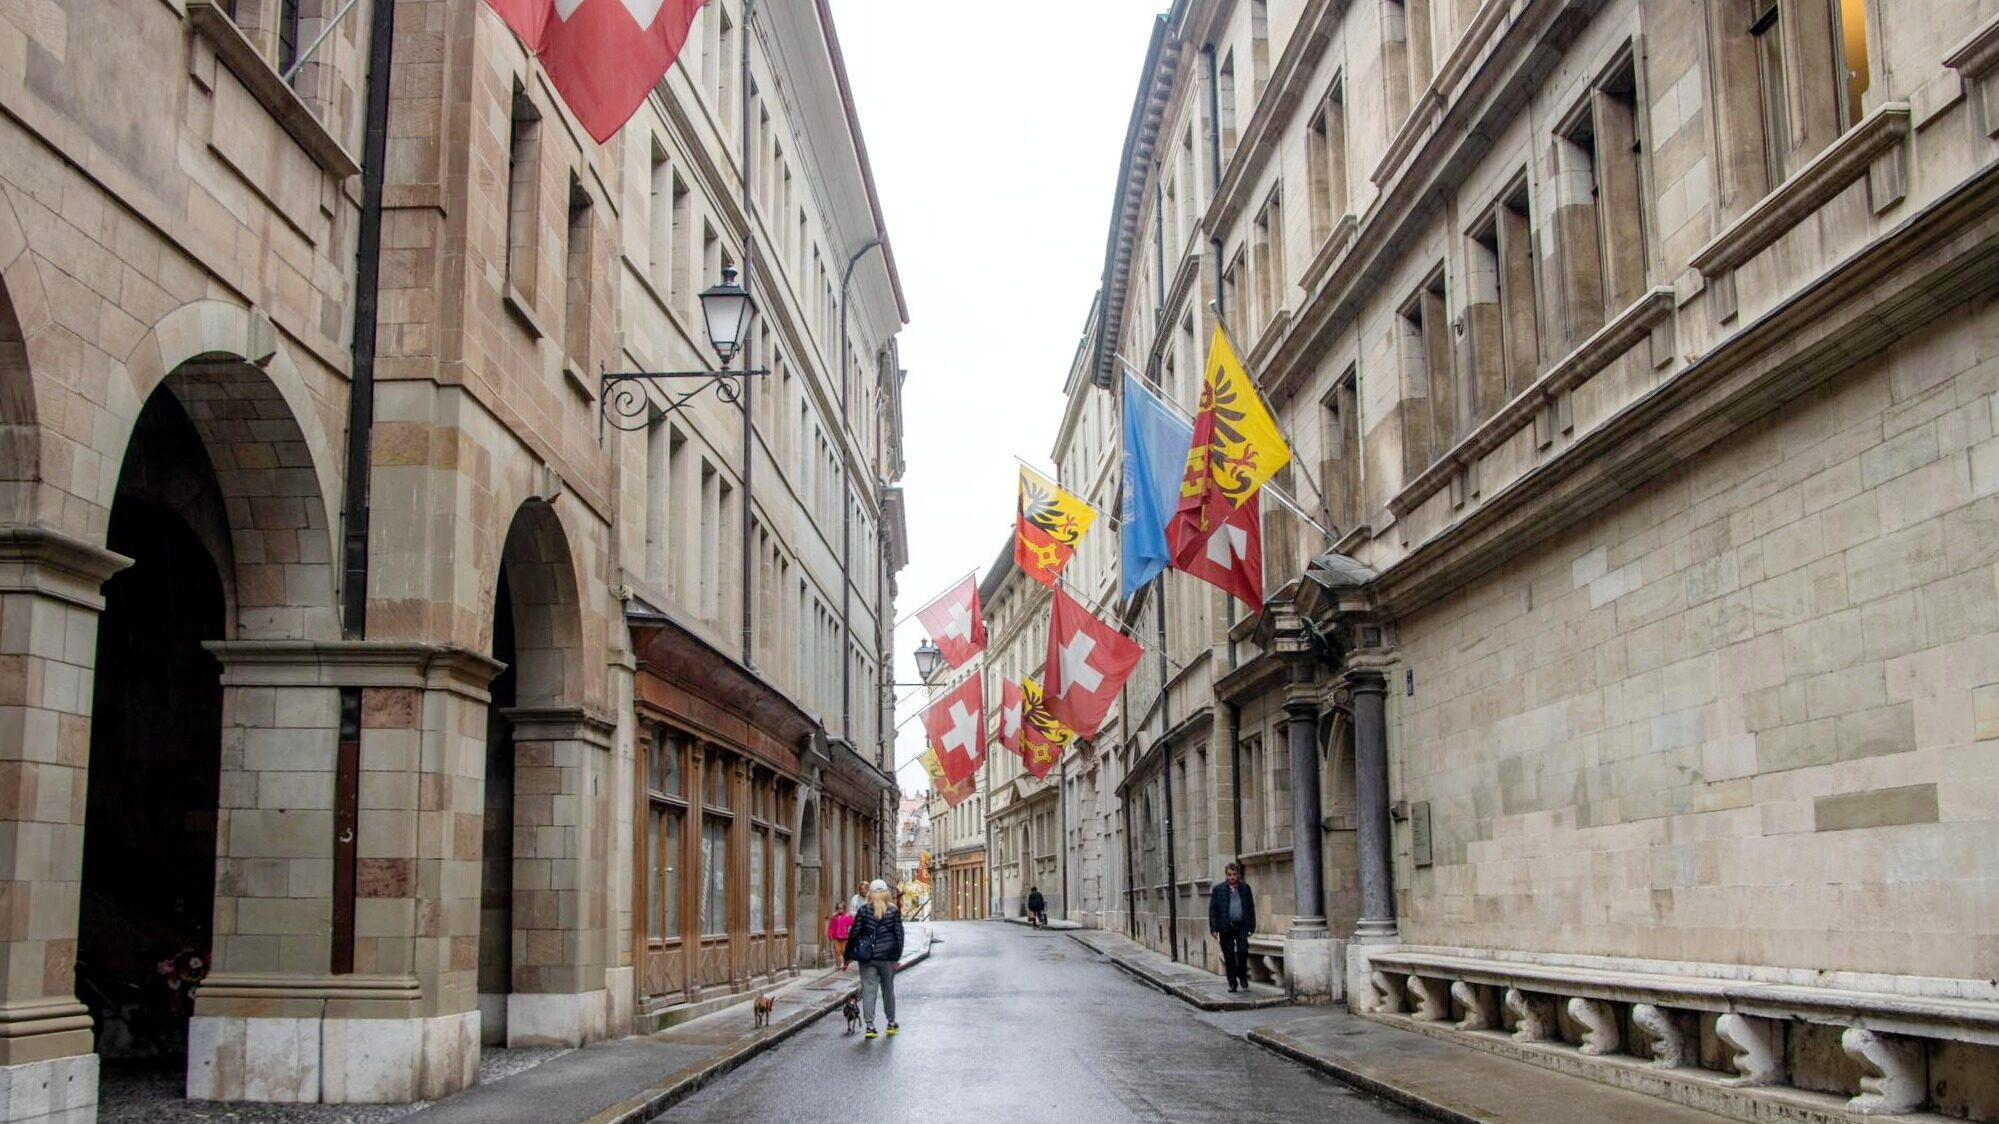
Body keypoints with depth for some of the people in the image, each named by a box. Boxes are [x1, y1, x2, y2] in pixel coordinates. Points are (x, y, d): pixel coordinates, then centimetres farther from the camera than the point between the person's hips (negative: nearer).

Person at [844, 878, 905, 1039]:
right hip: (887, 957, 1)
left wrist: (848, 955, 4)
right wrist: (897, 955, 8)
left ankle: (869, 1025, -6)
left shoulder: (864, 911, -3)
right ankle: (891, 1023, 24)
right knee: (888, 989, 14)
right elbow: (899, 934, 0)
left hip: (867, 957, -1)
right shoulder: (894, 912, -1)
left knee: (868, 990, 1)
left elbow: (854, 933, -2)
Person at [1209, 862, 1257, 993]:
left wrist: (1252, 926, 6)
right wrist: (1214, 928, -4)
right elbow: (1212, 909, 3)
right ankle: (1232, 983, 10)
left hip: (1241, 926, 0)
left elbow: (1251, 908, 11)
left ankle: (1242, 976, 9)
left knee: (1243, 950, -13)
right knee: (1229, 956, 2)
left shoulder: (1245, 888, 8)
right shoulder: (1218, 889, 4)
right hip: (1225, 927, 0)